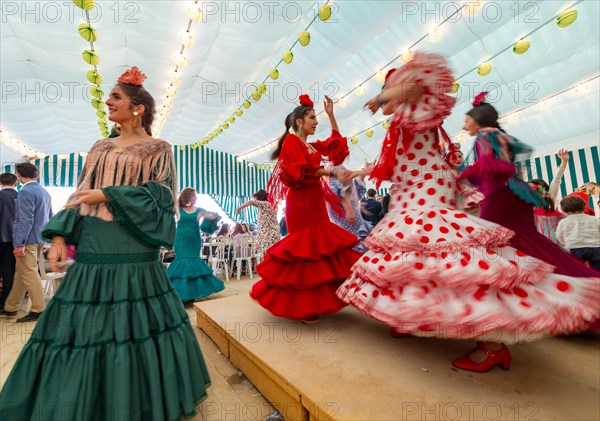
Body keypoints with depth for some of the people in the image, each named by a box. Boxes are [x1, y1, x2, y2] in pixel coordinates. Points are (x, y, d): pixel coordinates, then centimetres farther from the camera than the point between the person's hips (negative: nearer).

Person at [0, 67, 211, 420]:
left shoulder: (158, 150, 2)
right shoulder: (101, 148, 17)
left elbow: (161, 194, -9)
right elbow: (81, 196, 14)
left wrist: (109, 195, -13)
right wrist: (60, 235, 2)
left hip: (135, 252, -5)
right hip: (93, 249, 6)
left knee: (136, 326, 3)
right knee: (85, 326, 10)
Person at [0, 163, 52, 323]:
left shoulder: (25, 192, -14)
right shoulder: (45, 192, 12)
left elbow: (25, 220, -19)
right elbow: (49, 216, 18)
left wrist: (19, 243, -17)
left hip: (28, 239, -9)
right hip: (40, 239, 9)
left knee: (29, 273, -2)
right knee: (21, 272, 17)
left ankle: (38, 310, 4)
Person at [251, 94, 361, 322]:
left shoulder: (312, 146, 19)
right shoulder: (291, 141, -5)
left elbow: (337, 145, 22)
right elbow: (299, 171, -17)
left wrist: (331, 115, 20)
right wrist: (330, 172, -14)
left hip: (314, 202, 9)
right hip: (301, 203, -9)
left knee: (318, 247, 10)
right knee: (304, 249, -8)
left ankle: (310, 302, 22)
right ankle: (299, 308, 4)